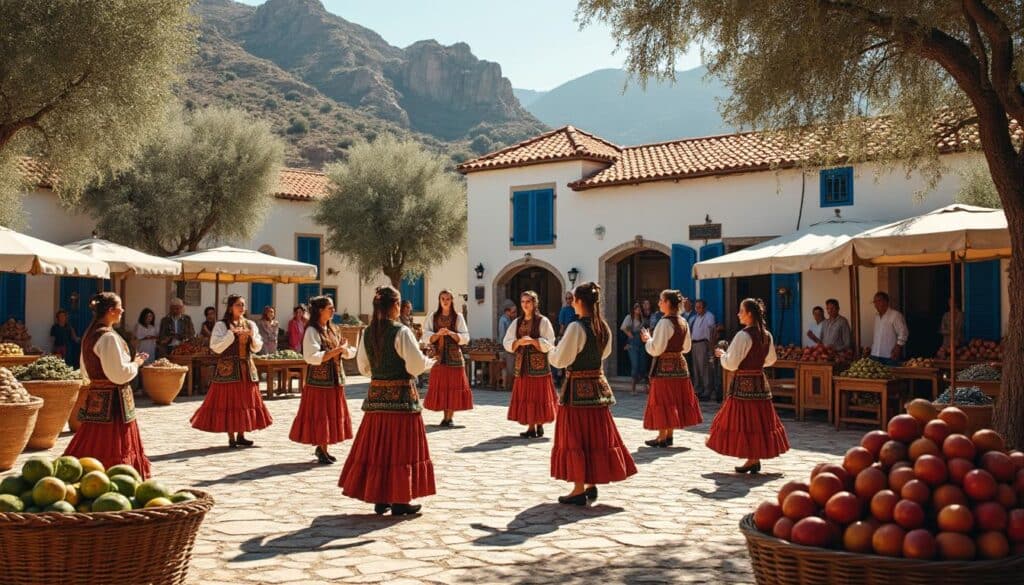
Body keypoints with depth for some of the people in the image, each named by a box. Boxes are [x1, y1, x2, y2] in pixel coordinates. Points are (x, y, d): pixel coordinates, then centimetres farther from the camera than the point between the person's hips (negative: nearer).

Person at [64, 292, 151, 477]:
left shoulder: (90, 335, 11)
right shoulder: (108, 337, -18)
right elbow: (120, 375, -23)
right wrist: (136, 364, -5)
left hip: (96, 398, 9)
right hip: (112, 400, -9)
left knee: (92, 447, 14)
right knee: (111, 450, -2)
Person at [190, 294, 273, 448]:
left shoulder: (250, 324, 10)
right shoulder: (222, 325, -4)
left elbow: (257, 348, 10)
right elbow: (216, 347, -14)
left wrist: (252, 336, -10)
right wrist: (232, 333, -19)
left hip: (247, 368, 5)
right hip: (228, 369, -5)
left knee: (245, 400, 7)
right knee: (229, 401, -3)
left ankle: (241, 436, 17)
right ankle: (231, 437, 4)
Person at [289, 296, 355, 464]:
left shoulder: (333, 330, 11)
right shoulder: (312, 331, -12)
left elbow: (346, 352, 15)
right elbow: (313, 357, -22)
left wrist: (346, 349, -8)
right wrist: (337, 350, -21)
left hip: (335, 379, 7)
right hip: (319, 380, -7)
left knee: (332, 414, 11)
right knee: (320, 414, 0)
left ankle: (322, 448, 23)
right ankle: (322, 450, 10)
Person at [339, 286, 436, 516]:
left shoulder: (367, 333, 4)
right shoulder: (401, 332, -14)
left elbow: (364, 368, 11)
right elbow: (416, 365, -17)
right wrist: (429, 362, 4)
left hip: (376, 395, 6)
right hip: (401, 395, -5)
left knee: (376, 445, 12)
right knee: (400, 447, 4)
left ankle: (379, 499, 19)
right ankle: (400, 501, 9)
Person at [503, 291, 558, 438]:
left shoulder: (543, 321, -2)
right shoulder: (516, 322, 12)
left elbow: (549, 343, -9)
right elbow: (506, 343, 7)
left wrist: (533, 341, -21)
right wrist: (519, 342, -12)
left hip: (538, 364, -4)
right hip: (522, 363, 4)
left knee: (538, 394, -3)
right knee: (525, 395, 4)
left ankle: (539, 425, 5)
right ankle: (531, 427, 10)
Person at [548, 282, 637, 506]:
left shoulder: (576, 327, -17)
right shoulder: (604, 328, 5)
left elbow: (560, 360, -15)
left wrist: (552, 351, 4)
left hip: (578, 388, -7)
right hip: (598, 385, 7)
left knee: (576, 436, 1)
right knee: (597, 435, 13)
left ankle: (579, 490, 5)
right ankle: (591, 485, 22)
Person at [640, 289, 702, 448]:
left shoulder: (665, 323, -17)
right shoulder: (683, 322, 7)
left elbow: (656, 350, -19)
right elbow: (686, 348, 15)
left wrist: (648, 340, -2)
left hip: (665, 366, -8)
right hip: (680, 364, 8)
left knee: (663, 400, 0)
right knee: (676, 399, 13)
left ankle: (662, 437, 5)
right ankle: (669, 435, 21)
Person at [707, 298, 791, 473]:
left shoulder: (743, 335, -17)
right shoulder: (767, 335, 6)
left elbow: (731, 363, -17)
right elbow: (770, 360, 19)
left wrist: (722, 354, 1)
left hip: (744, 383, -8)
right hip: (760, 381, 8)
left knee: (745, 420, 1)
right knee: (760, 419, 11)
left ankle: (752, 460, 4)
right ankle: (756, 458, 17)